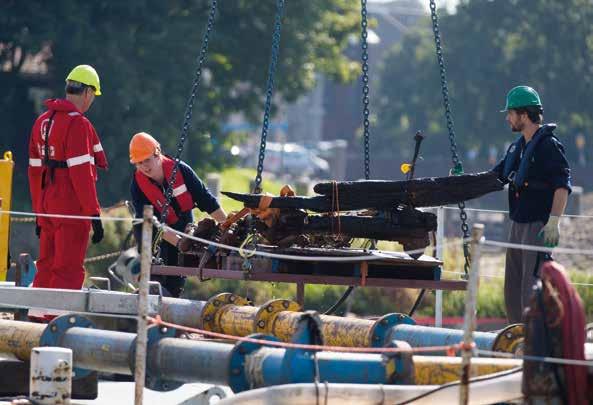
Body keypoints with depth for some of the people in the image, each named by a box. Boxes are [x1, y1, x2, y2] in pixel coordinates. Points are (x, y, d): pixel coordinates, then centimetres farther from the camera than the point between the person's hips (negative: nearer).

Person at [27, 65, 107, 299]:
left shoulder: (42, 121, 13)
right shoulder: (78, 123, -13)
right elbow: (81, 173, -19)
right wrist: (94, 214, -17)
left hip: (47, 207, 8)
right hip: (72, 208, -8)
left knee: (46, 268, 14)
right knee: (68, 272, -5)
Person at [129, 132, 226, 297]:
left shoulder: (180, 170, -16)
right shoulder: (138, 186, -20)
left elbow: (206, 200, -12)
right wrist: (179, 242, -36)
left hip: (183, 230, 2)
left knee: (176, 285, 1)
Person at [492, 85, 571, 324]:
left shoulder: (548, 146, -12)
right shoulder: (517, 147, 15)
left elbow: (563, 186, -19)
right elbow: (495, 176, 23)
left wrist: (553, 222, -26)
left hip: (539, 227, -9)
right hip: (518, 224, 9)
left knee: (532, 287, -13)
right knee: (512, 288, 13)